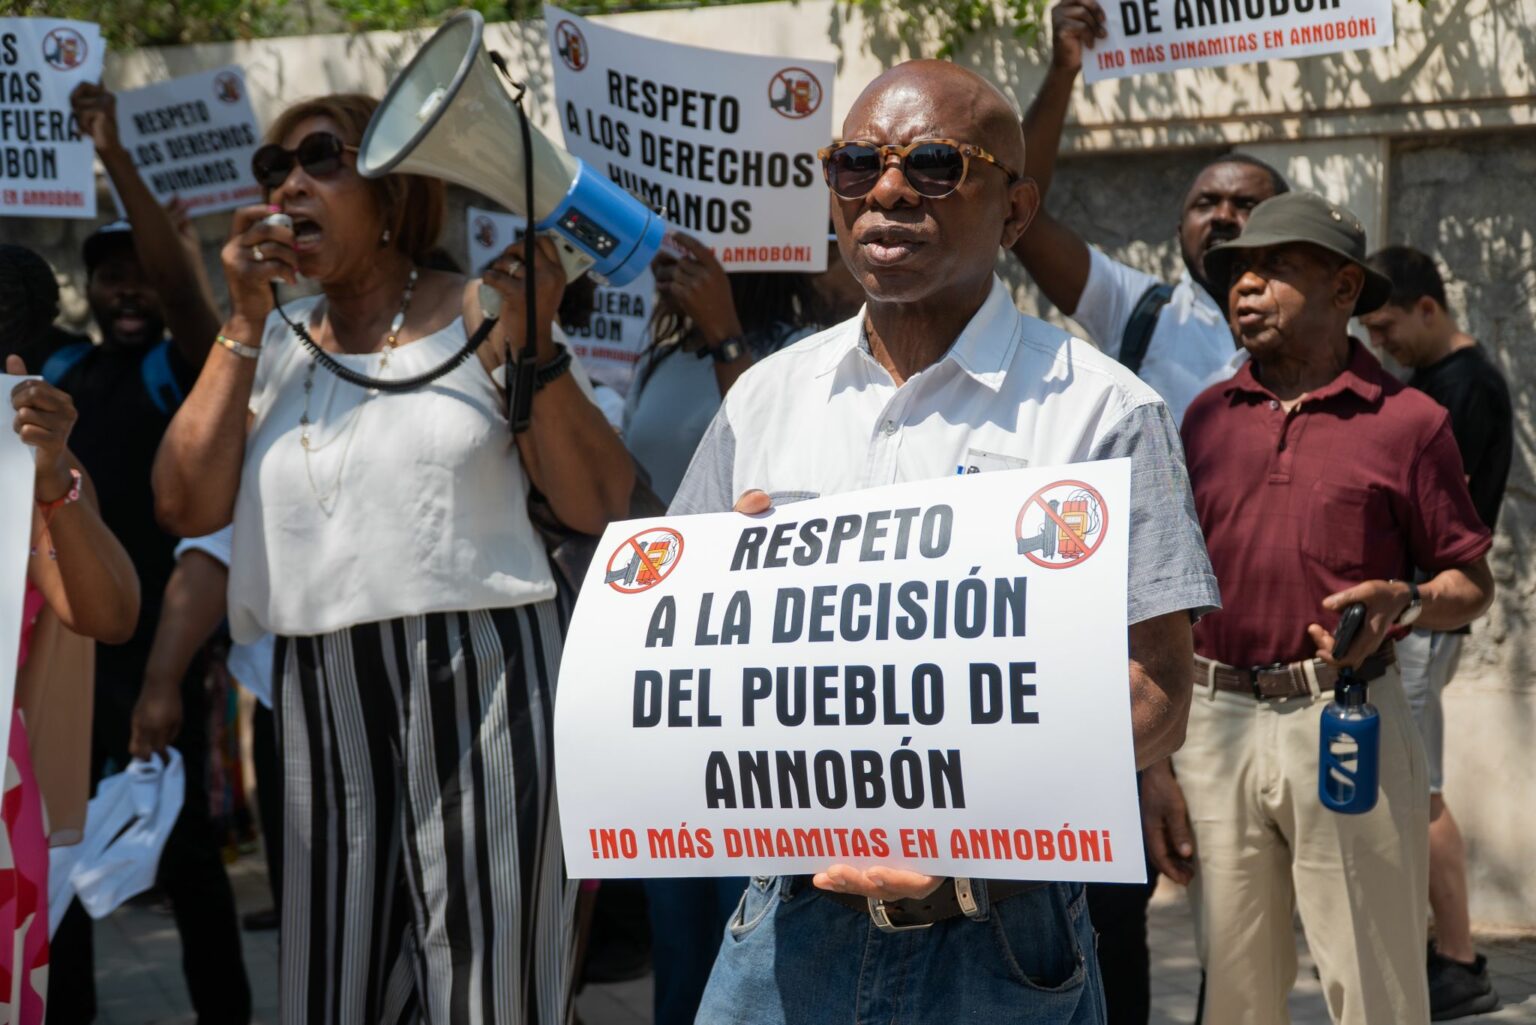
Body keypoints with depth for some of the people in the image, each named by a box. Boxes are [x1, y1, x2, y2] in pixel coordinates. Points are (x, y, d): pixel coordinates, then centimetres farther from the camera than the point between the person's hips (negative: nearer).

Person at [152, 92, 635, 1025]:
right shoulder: (275, 343, 13)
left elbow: (603, 509, -6)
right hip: (323, 701, 4)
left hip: (478, 682, -4)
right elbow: (188, 507, -1)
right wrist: (245, 322, -1)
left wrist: (537, 345, -17)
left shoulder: (478, 316, 0)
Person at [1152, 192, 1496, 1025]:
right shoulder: (1206, 418, 9)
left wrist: (1403, 604, -19)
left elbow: (1473, 585, 4)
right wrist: (1154, 766, 6)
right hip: (1217, 724, 3)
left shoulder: (1407, 422, 0)